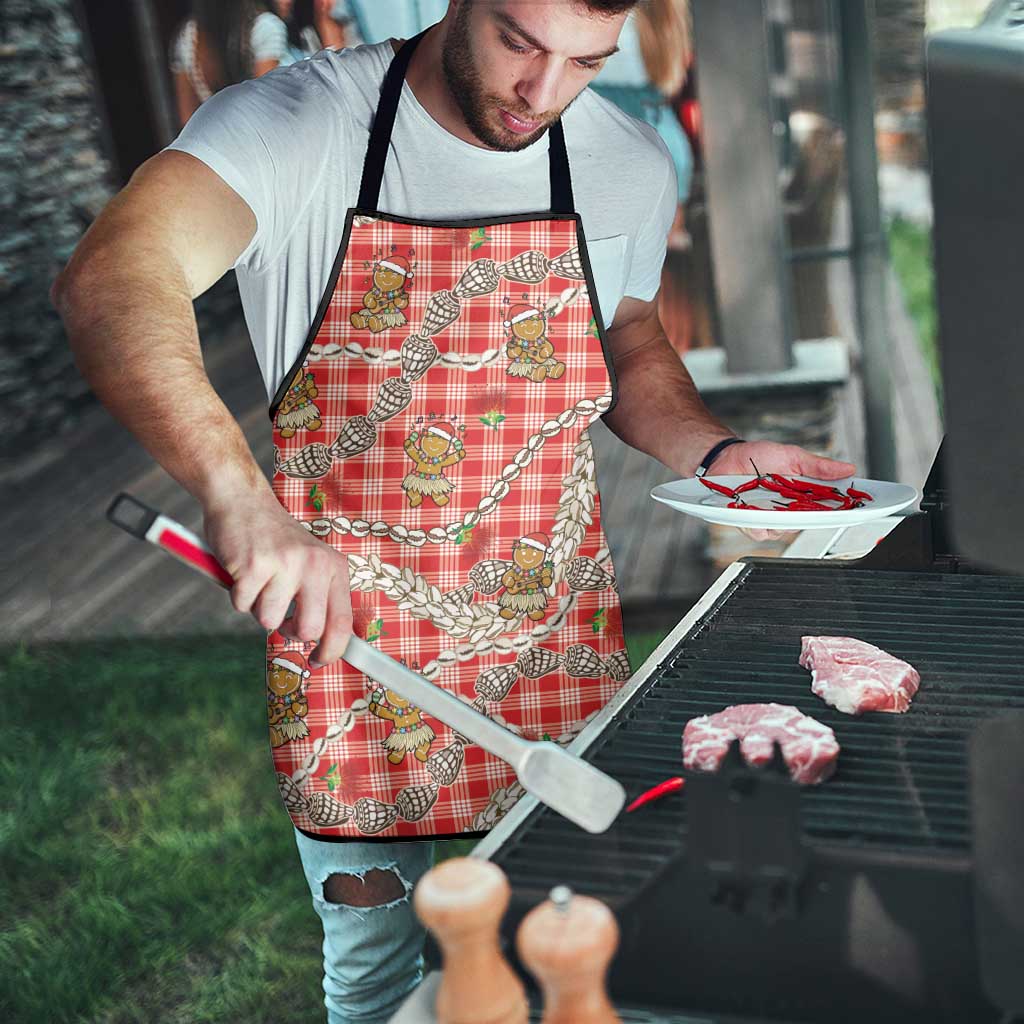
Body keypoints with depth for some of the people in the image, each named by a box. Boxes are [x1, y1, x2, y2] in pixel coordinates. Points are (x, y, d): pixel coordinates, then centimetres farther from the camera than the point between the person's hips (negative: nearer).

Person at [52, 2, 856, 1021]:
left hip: (557, 650, 3)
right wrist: (239, 494, -49)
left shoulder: (630, 164, -2)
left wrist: (716, 453, -4)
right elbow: (108, 282, -33)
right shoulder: (297, 124, -16)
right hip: (346, 638, -3)